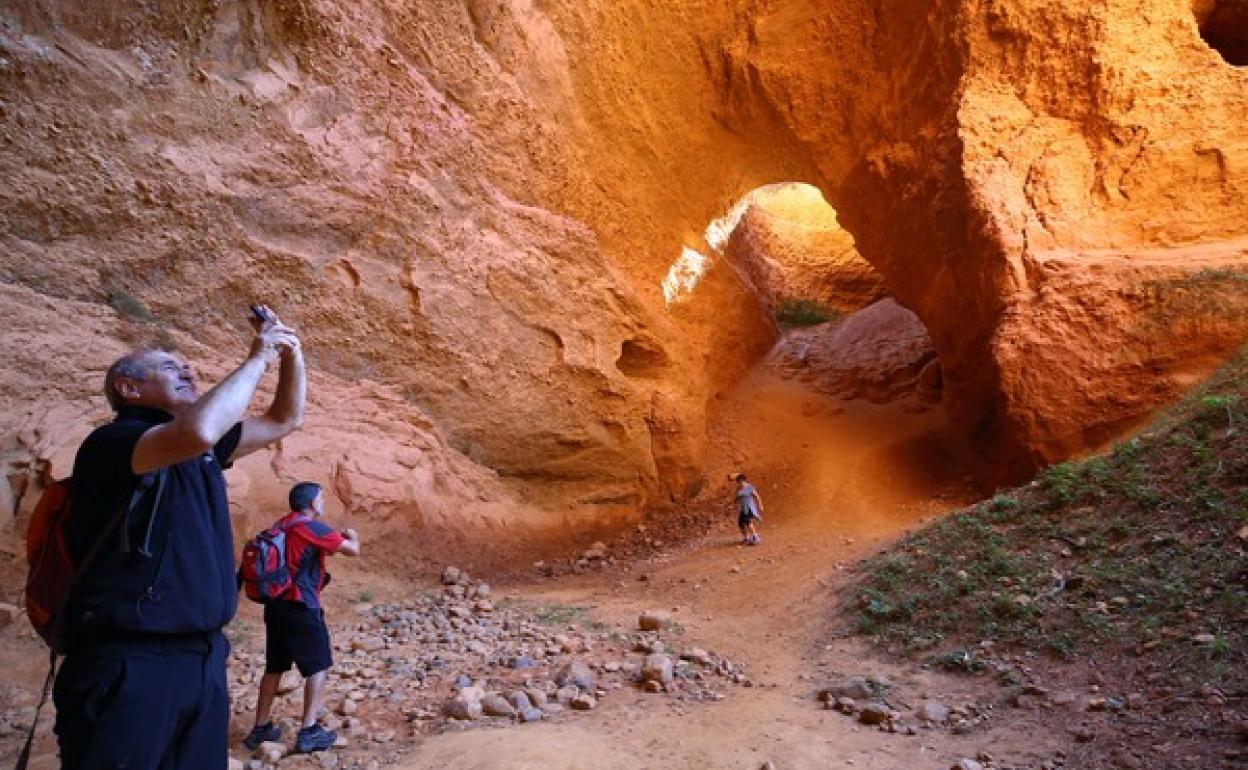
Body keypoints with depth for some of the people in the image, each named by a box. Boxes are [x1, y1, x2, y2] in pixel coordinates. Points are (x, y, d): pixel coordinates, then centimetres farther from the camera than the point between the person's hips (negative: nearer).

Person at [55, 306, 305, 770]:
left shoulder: (202, 451, 15)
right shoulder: (110, 442, -9)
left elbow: (285, 420, 22)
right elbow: (197, 431, -30)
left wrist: (290, 353, 6)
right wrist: (258, 358, -18)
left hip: (204, 658, 8)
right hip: (128, 665, -8)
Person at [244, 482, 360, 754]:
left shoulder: (281, 525, 11)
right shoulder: (312, 527, -12)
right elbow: (353, 550, -8)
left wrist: (326, 548, 22)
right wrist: (352, 536, 12)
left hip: (275, 605, 8)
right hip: (301, 608, -8)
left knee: (274, 667, 18)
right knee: (317, 667, 2)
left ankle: (261, 727, 26)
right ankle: (309, 732, 1)